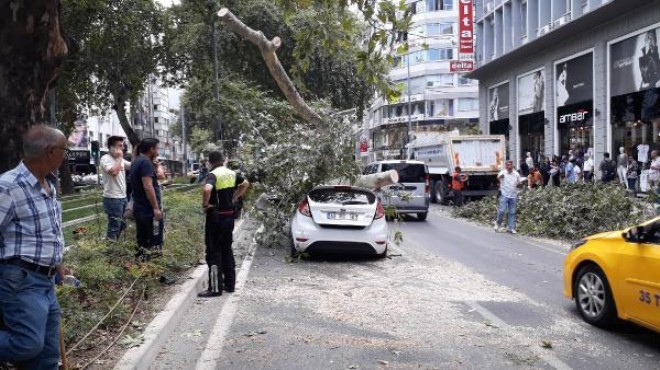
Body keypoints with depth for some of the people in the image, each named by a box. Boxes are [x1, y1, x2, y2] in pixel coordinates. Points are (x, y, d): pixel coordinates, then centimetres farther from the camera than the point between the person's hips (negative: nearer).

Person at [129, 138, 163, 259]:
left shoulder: (137, 161, 15)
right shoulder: (146, 162, -17)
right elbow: (148, 186, -25)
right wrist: (156, 208, -24)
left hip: (139, 208, 10)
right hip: (149, 209, -10)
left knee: (142, 241, 14)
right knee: (154, 243, -4)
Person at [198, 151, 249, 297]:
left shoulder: (213, 175, -14)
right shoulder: (232, 174, 8)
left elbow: (207, 189, -34)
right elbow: (245, 184, 24)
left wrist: (205, 204, -18)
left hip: (216, 217, -7)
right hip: (229, 215, 7)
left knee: (214, 252, -1)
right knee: (227, 249, 16)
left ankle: (215, 288, 0)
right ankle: (230, 283, 21)